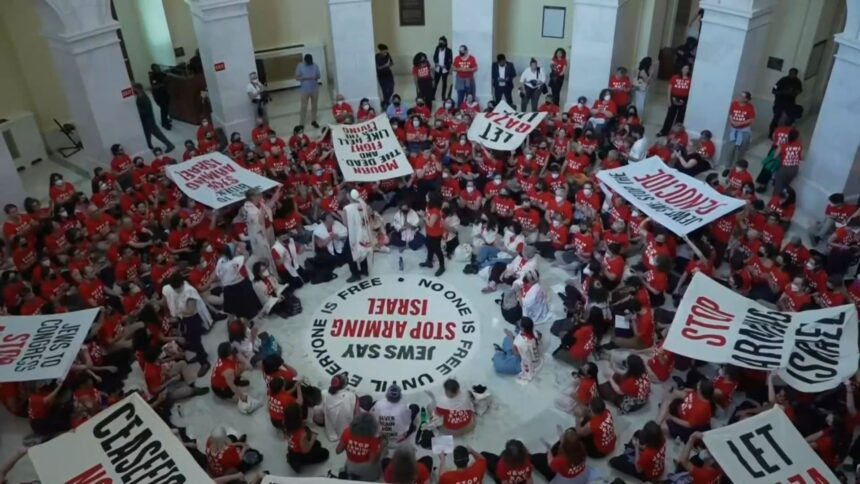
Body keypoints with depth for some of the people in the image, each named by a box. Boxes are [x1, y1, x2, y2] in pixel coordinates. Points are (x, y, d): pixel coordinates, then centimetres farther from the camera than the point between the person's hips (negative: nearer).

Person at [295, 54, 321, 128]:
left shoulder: (315, 66, -3)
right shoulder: (300, 66, -9)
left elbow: (318, 76, 6)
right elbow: (297, 77, -9)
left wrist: (316, 77, -18)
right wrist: (306, 78, -24)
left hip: (315, 89, 3)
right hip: (305, 90, -3)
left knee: (314, 106, 13)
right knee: (304, 107, -2)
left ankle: (313, 121, 29)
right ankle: (301, 124, 3)